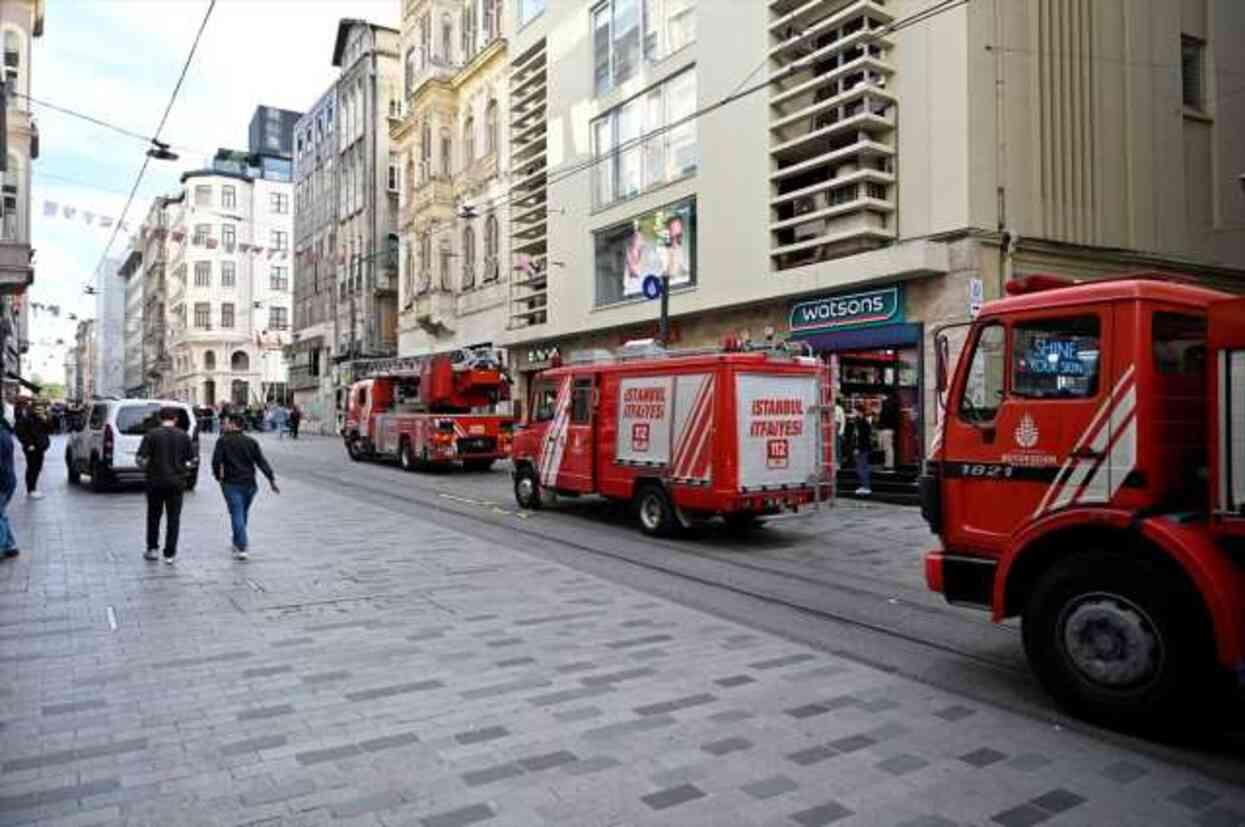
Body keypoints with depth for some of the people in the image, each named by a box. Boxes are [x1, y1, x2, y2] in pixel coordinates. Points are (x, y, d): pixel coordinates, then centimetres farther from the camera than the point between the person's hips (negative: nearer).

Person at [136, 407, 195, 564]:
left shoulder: (151, 434, -5)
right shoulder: (183, 436, -1)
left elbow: (140, 458, -10)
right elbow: (191, 459, 0)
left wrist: (146, 469, 9)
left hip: (155, 481, 0)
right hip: (177, 482, 0)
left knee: (154, 516, 17)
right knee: (173, 518, 5)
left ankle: (152, 548, 22)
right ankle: (170, 554, 5)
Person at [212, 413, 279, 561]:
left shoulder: (223, 441, -3)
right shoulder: (251, 442, 7)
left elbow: (216, 461, -11)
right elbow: (261, 462, 1)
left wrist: (218, 476, 6)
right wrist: (271, 479, -2)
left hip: (231, 484, -4)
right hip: (249, 484, 4)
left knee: (237, 514, -5)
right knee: (243, 514, 19)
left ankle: (241, 548, -12)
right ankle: (238, 543, 31)